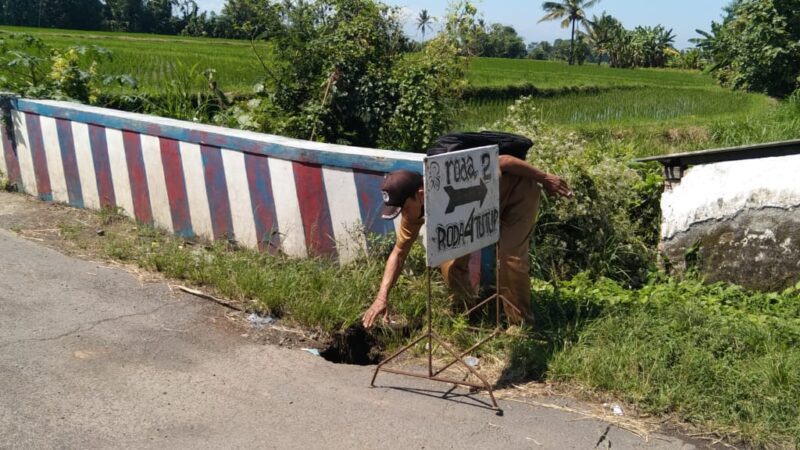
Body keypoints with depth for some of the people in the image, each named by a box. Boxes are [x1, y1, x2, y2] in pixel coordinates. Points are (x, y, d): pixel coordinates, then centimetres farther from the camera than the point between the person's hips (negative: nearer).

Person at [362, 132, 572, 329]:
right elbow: (399, 252, -10)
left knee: (509, 258, -20)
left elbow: (504, 161, -28)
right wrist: (382, 297, -18)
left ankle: (520, 325, 2)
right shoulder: (413, 205, -20)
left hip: (517, 191, -6)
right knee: (451, 260, -7)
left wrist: (545, 179, -17)